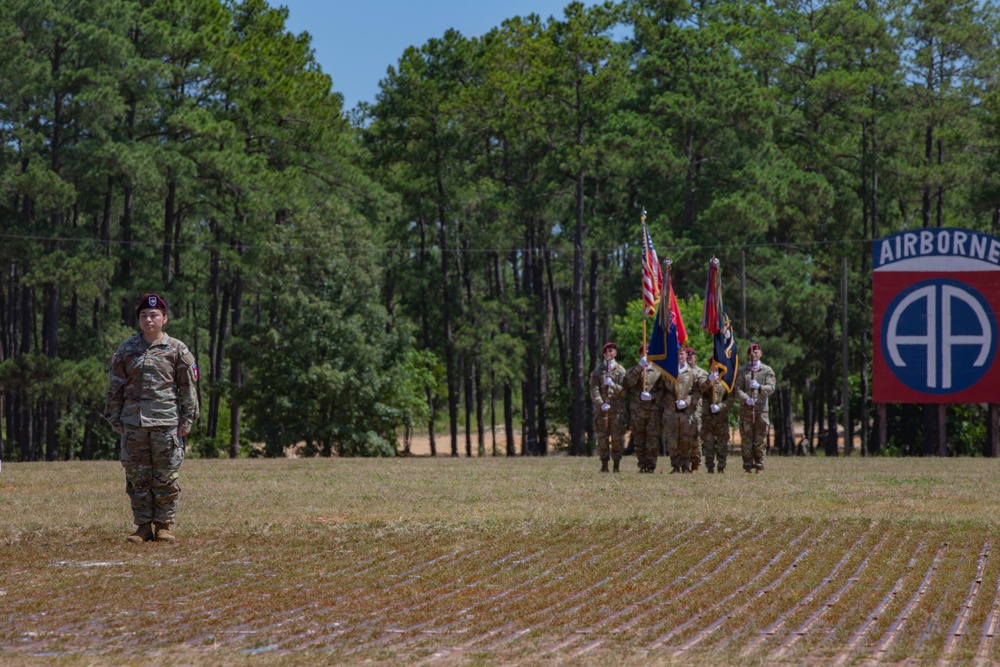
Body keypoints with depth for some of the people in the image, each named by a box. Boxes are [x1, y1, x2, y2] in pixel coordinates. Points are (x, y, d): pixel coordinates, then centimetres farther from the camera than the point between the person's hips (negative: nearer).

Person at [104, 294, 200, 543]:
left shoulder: (177, 350, 4)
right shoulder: (127, 349, 10)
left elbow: (188, 387, 4)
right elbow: (115, 386, 12)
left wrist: (187, 419, -2)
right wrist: (115, 418, 6)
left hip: (167, 422, -2)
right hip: (133, 422, 2)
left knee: (166, 476, -1)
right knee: (137, 476, 3)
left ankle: (163, 525, 7)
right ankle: (143, 526, 10)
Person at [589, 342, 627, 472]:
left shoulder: (620, 370, 7)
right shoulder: (597, 371, 10)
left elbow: (623, 391, 1)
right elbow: (594, 390, 2)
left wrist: (613, 385, -16)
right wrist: (601, 404, -12)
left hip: (617, 409, -1)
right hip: (601, 409, 1)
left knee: (617, 439, -2)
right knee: (602, 438, -1)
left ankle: (616, 466, 2)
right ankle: (604, 465, 4)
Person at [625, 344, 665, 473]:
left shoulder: (658, 371, 11)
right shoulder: (634, 370, 13)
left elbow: (662, 389, 5)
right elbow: (629, 381, -9)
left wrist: (652, 396, -13)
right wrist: (640, 366, -17)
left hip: (653, 409, -1)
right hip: (637, 409, 1)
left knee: (653, 437, -5)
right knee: (639, 438, 2)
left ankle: (651, 465, -3)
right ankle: (642, 464, 7)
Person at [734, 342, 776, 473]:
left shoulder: (767, 370, 10)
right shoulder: (742, 371, 9)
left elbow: (771, 388, -1)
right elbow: (737, 389, 1)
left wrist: (759, 387, -20)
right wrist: (746, 399, -17)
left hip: (761, 409, 0)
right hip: (746, 410, 0)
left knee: (760, 440, 0)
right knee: (746, 439, -1)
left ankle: (759, 465, 6)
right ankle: (747, 466, 3)